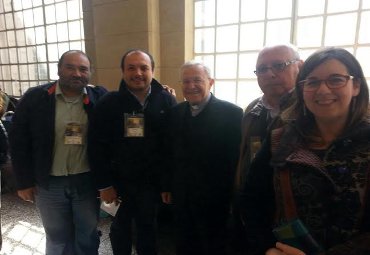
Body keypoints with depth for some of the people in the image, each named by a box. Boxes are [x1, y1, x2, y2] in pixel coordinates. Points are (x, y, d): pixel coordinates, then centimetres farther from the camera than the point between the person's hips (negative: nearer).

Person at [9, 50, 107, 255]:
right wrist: (24, 181, 0)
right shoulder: (34, 98, -5)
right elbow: (18, 141, -1)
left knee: (87, 238, 18)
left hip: (87, 182, 0)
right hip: (49, 184, 1)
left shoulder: (99, 98, -5)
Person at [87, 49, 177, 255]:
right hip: (119, 181, 0)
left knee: (148, 226, 21)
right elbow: (97, 146, -7)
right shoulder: (108, 103, -8)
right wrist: (104, 184, -7)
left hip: (153, 181, 1)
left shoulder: (167, 101, -7)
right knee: (121, 226, 21)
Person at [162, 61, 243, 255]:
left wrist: (232, 197, -10)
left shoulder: (231, 113, -14)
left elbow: (236, 158, -13)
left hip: (215, 199, -4)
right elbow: (171, 153, 7)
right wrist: (168, 187, 10)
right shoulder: (175, 112, 2)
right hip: (181, 198, 5)